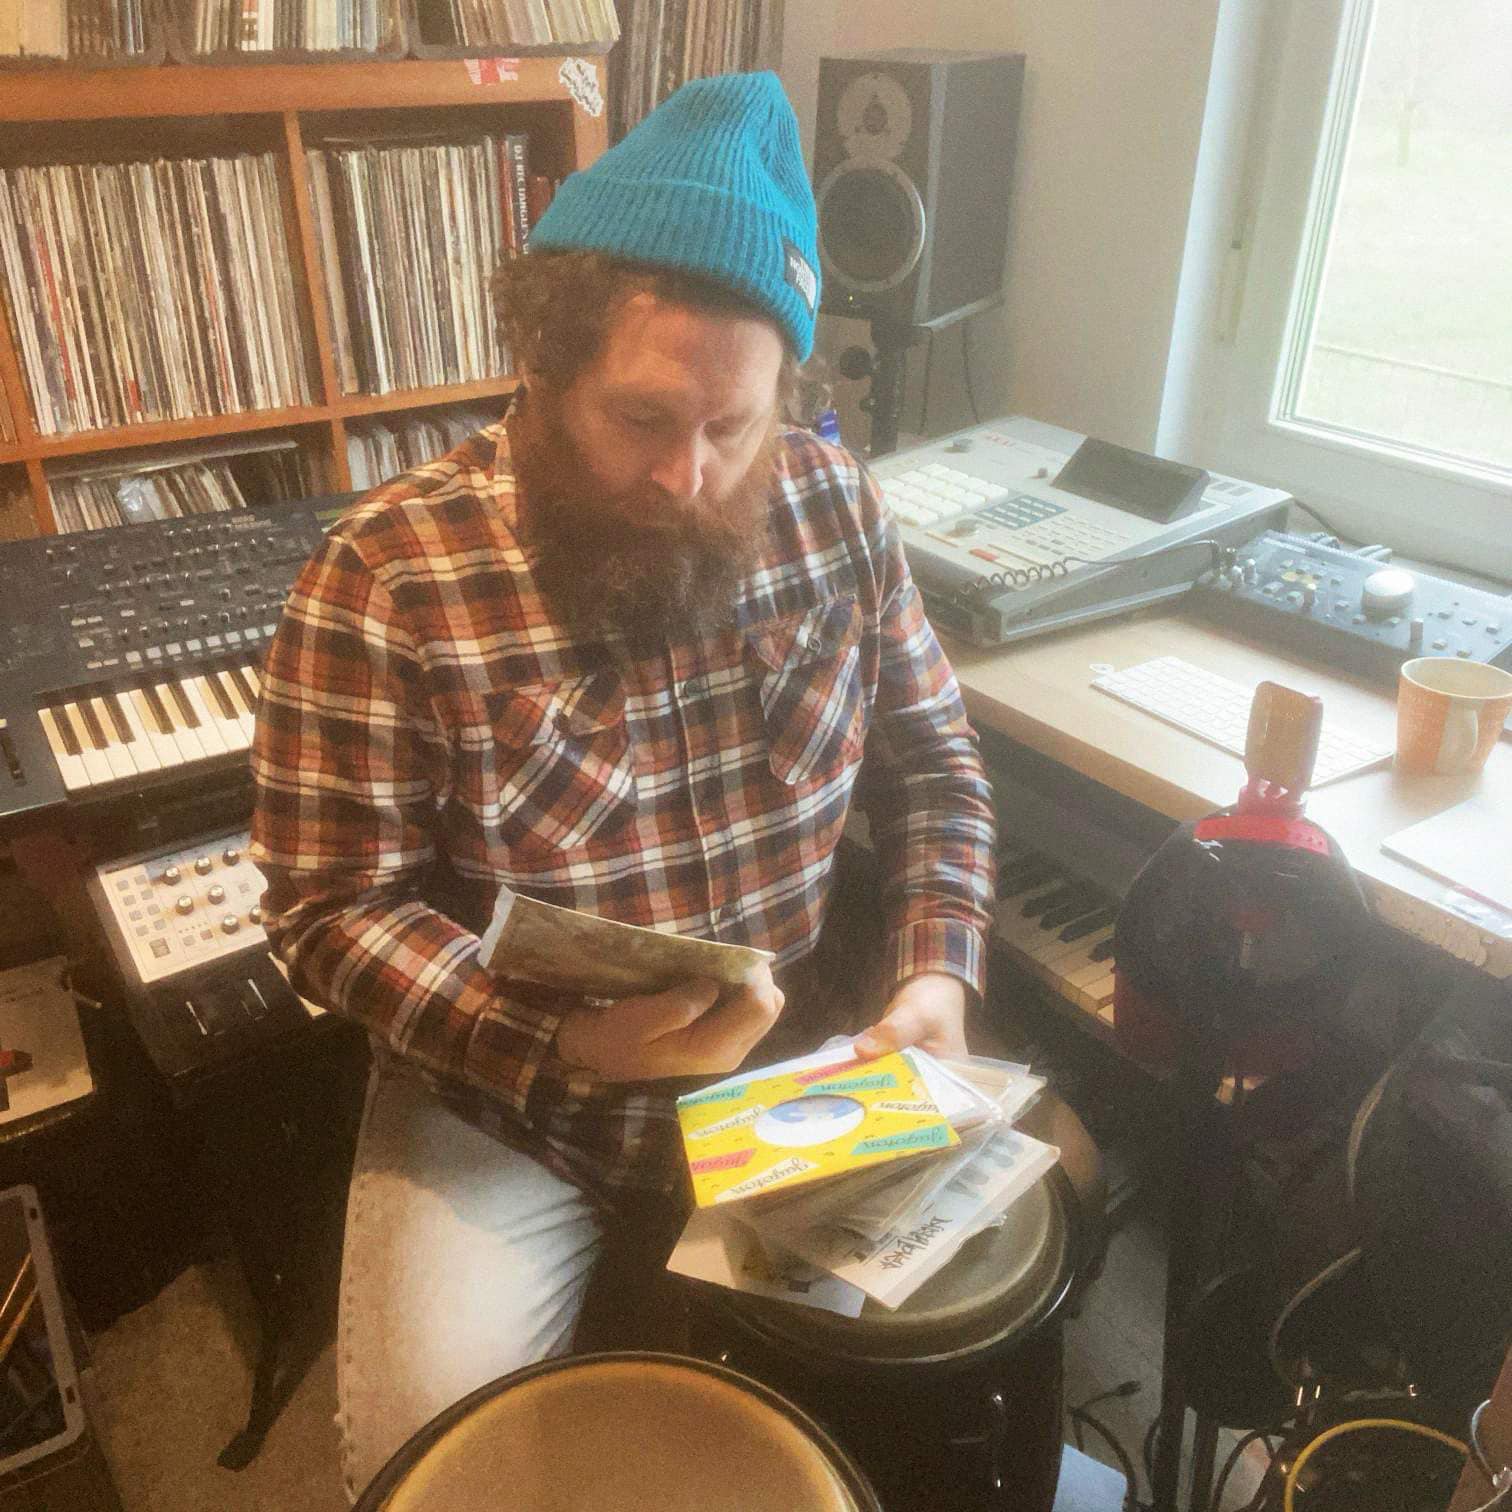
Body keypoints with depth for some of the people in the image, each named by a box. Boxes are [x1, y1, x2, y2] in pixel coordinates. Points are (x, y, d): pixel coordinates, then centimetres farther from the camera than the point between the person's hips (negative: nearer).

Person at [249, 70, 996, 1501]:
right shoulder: (386, 577, -19)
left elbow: (932, 759, 4)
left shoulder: (833, 506, -6)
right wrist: (563, 1048, -26)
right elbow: (332, 907, -14)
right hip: (508, 1091, -3)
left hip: (798, 1059, 4)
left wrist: (936, 969, -11)